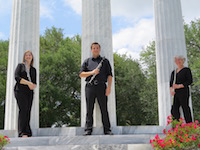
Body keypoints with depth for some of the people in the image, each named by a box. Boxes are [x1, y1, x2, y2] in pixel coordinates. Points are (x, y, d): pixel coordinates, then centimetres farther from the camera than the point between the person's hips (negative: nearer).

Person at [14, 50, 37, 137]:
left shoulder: (33, 69, 23)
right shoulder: (20, 66, 13)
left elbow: (34, 83, 17)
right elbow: (17, 77, -2)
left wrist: (33, 85, -7)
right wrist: (28, 83, -12)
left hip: (29, 92, 4)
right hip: (20, 91, -4)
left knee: (28, 112, -4)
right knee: (23, 110, -18)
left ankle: (27, 133, -7)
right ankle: (22, 133, -25)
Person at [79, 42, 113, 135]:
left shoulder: (105, 61, 15)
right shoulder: (87, 61, 17)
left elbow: (109, 75, 9)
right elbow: (81, 74, 10)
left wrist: (109, 87, -4)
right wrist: (92, 72, -6)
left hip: (101, 86, -1)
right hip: (90, 87, 1)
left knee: (104, 109, -2)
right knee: (89, 109, -1)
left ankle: (107, 129, 1)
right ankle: (88, 130, 3)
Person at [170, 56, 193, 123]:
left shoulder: (186, 70, 2)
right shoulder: (173, 72, 18)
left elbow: (190, 81, -7)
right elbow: (171, 83, 18)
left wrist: (179, 86, -13)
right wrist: (171, 90, -3)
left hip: (183, 93, -5)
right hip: (175, 93, 5)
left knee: (185, 108, -7)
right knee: (174, 109, -1)